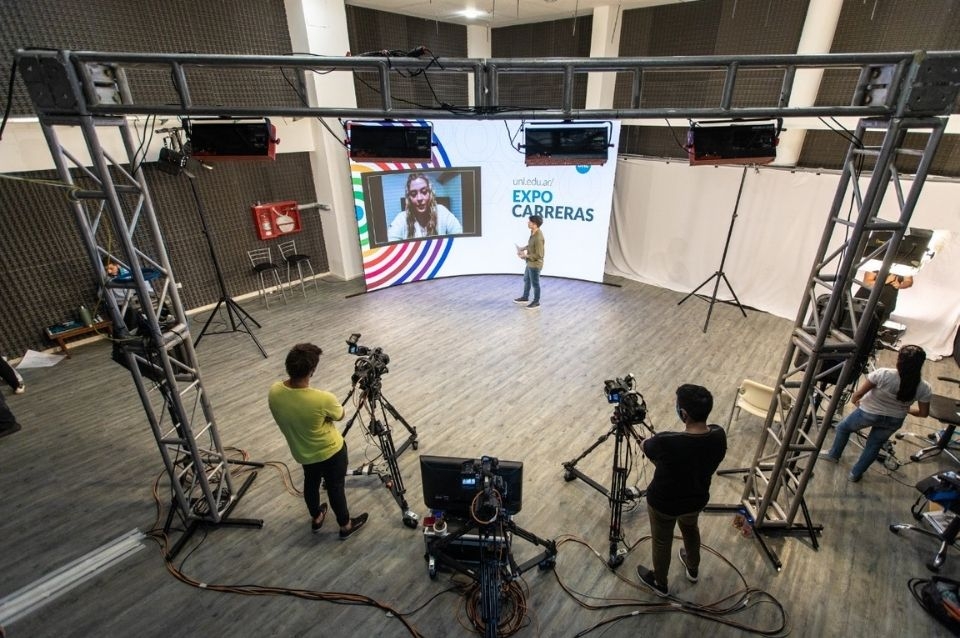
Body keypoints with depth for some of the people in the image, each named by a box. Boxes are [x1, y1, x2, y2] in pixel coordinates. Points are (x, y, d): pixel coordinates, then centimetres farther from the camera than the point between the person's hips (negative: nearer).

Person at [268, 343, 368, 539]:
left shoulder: (274, 392, -22)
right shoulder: (323, 399, -37)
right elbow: (340, 415, -14)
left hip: (302, 452, 5)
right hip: (331, 451, -5)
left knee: (311, 482, 30)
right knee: (335, 487, 19)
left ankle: (316, 518, 55)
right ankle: (345, 525, 42)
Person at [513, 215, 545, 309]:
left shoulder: (538, 237, -30)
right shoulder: (533, 232, -2)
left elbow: (538, 255, -27)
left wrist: (526, 256, -19)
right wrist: (523, 249, 4)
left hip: (535, 264, -10)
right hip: (530, 263, 10)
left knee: (535, 283, 8)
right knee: (526, 280, 25)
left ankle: (536, 302, 27)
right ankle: (525, 297, 44)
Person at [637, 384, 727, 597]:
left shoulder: (666, 442, -38)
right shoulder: (718, 435, -22)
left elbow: (645, 446, -14)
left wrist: (643, 442, 10)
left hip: (663, 503, -4)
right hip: (697, 499, 5)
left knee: (661, 542, 24)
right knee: (690, 529, 36)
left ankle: (660, 583, 50)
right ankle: (693, 569, 62)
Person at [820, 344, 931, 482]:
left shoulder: (883, 374, -30)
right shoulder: (925, 388, -18)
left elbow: (858, 394, -21)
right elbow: (923, 413, -5)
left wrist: (854, 400, 2)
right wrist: (906, 409, 16)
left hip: (869, 413, -3)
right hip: (894, 421, 3)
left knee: (843, 427, 26)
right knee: (874, 446, 25)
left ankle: (834, 455, 43)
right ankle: (856, 474, 38)